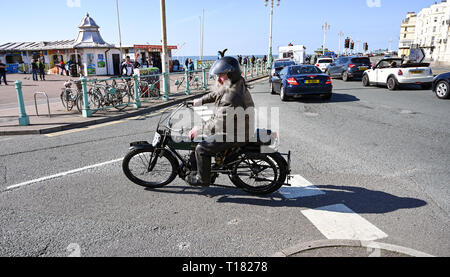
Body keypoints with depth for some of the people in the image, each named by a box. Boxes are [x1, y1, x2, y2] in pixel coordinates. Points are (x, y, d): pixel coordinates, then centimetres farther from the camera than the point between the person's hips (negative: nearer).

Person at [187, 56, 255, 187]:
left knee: (202, 149, -12)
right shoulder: (235, 85, 2)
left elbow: (220, 124, -32)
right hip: (234, 126, 11)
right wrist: (201, 101, 20)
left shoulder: (231, 97, -32)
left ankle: (203, 180, 10)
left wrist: (199, 130, -22)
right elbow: (216, 94, 22)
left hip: (235, 135, -11)